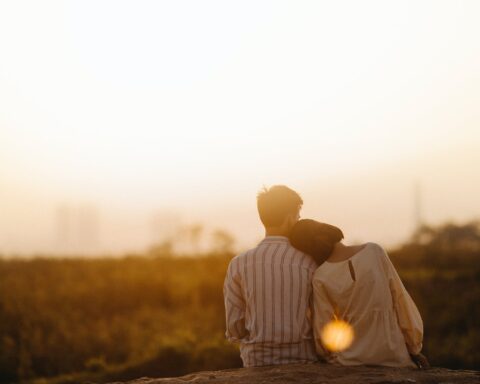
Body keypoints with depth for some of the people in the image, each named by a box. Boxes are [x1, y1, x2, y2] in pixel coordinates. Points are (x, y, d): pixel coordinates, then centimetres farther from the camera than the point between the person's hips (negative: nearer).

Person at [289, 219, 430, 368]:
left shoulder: (321, 278, -9)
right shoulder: (374, 251, -7)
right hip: (394, 357, 1)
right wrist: (415, 348, 7)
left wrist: (331, 356, 17)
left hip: (352, 361, 0)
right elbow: (400, 302, -2)